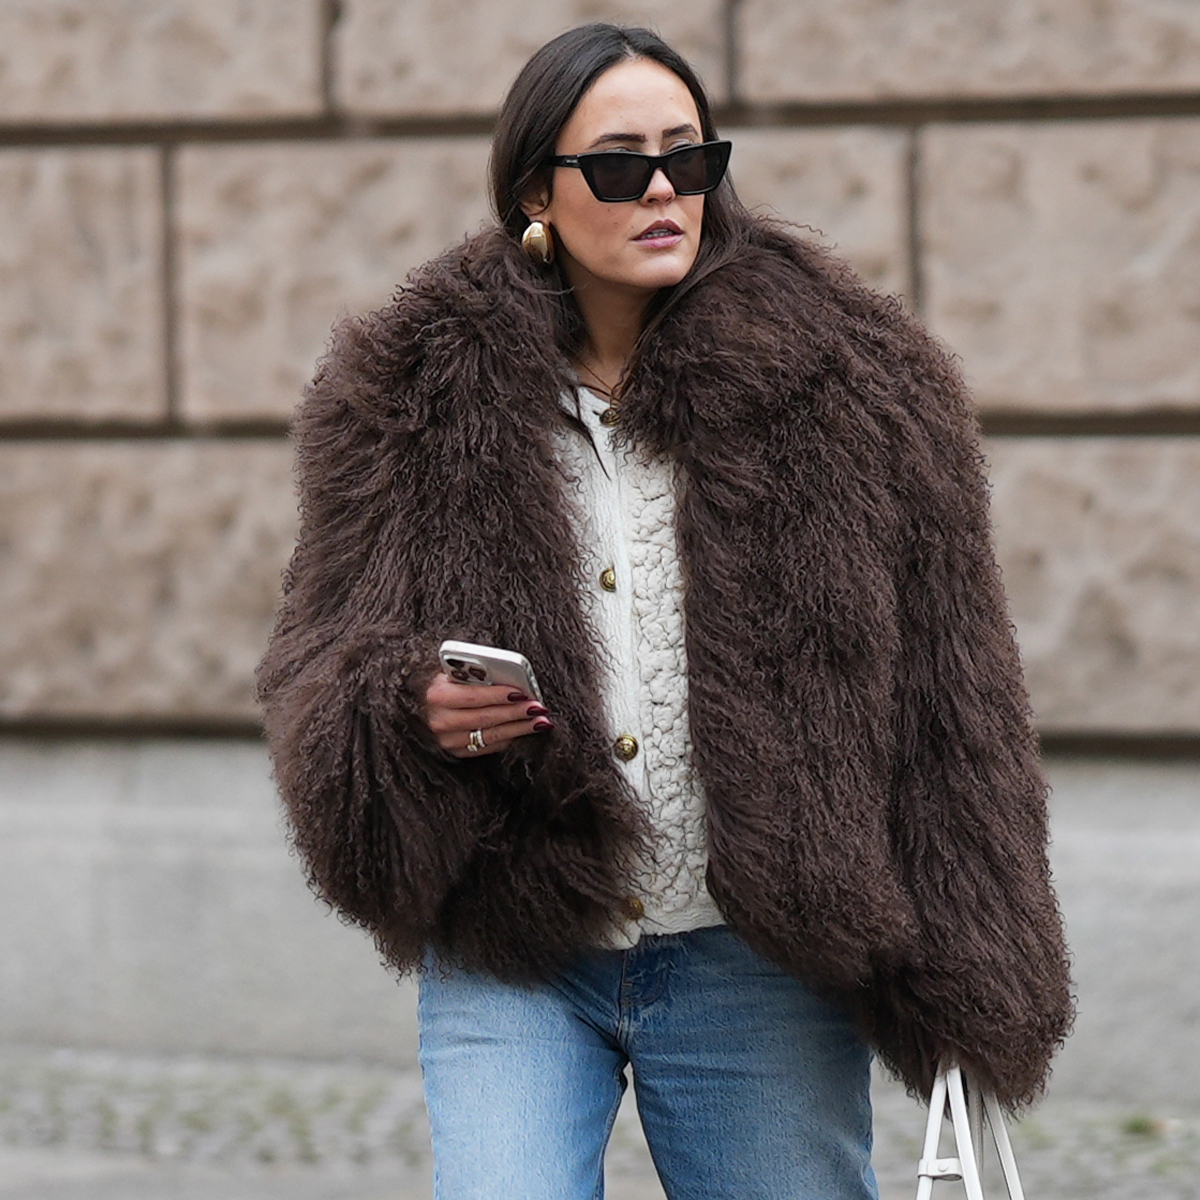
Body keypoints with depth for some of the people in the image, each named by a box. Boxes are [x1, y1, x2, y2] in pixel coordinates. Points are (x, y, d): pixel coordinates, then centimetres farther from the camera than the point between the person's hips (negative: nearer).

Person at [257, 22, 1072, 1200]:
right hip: (507, 966, 0)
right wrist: (404, 708, -16)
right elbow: (321, 652, 8)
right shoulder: (419, 395, 2)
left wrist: (966, 973, -1)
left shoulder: (846, 381, -1)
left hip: (754, 963, 0)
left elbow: (948, 689, 2)